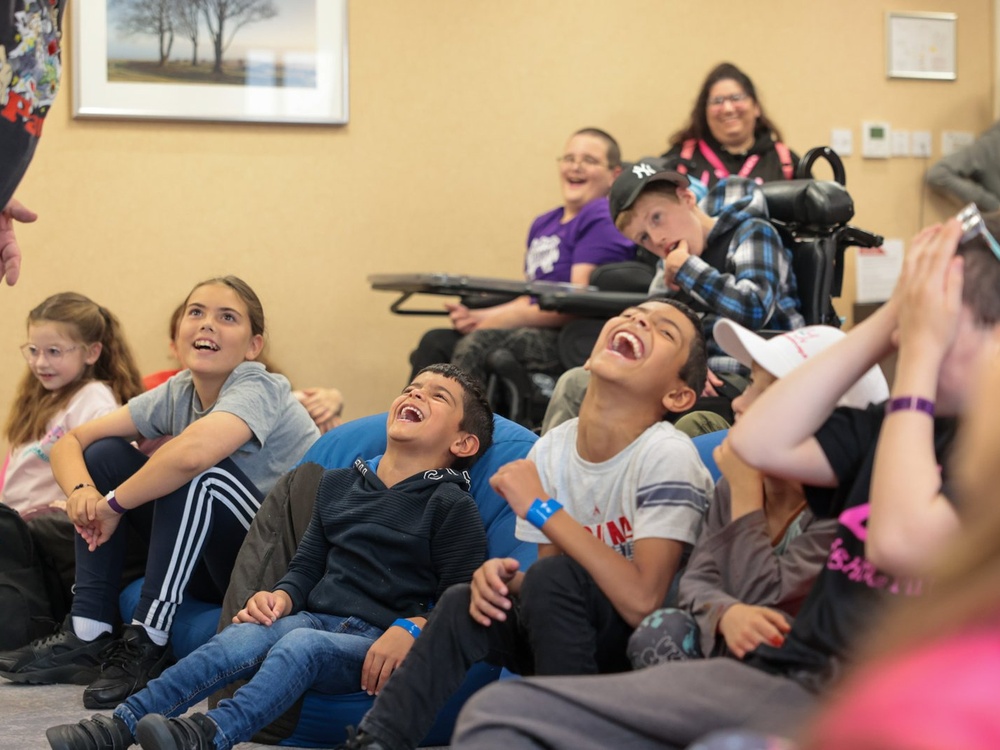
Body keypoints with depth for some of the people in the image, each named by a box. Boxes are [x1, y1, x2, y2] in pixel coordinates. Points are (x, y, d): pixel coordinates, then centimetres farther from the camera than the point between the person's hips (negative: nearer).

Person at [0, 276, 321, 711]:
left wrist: (114, 505, -25)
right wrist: (80, 490, -20)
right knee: (105, 453, -1)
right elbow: (70, 441, 3)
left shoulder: (259, 390, -18)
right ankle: (87, 636, -7)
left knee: (198, 473, -31)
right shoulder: (178, 394, 3)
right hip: (215, 567, 7)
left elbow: (192, 451, -40)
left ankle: (146, 644, -24)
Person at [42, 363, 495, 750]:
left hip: (377, 643, -4)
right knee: (242, 637, -27)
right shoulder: (338, 484, 23)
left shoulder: (450, 504, 4)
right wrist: (282, 596, -1)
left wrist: (410, 629, -21)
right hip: (318, 617, 4)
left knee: (301, 644, -35)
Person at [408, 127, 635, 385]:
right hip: (540, 331, 8)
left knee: (477, 344, -29)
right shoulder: (544, 224, 22)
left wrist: (490, 321, -15)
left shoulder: (602, 220, -5)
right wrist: (476, 316, 3)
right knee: (435, 342, -8)